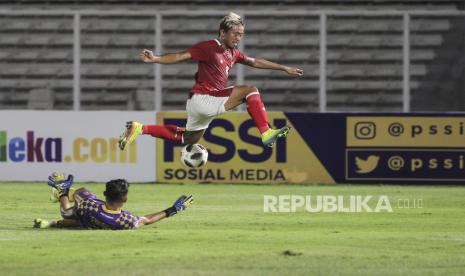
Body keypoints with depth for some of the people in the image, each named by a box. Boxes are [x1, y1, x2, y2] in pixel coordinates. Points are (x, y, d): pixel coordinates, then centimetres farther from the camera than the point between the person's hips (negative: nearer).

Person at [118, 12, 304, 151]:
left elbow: (255, 62, 25)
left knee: (188, 139, 25)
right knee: (250, 91, -17)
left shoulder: (233, 53, 13)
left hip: (213, 101, 9)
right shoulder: (209, 47, -12)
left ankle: (139, 129, 27)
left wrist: (285, 69, 28)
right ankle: (266, 133, -21)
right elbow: (181, 56, -17)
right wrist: (155, 59, -29)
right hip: (201, 98, -9)